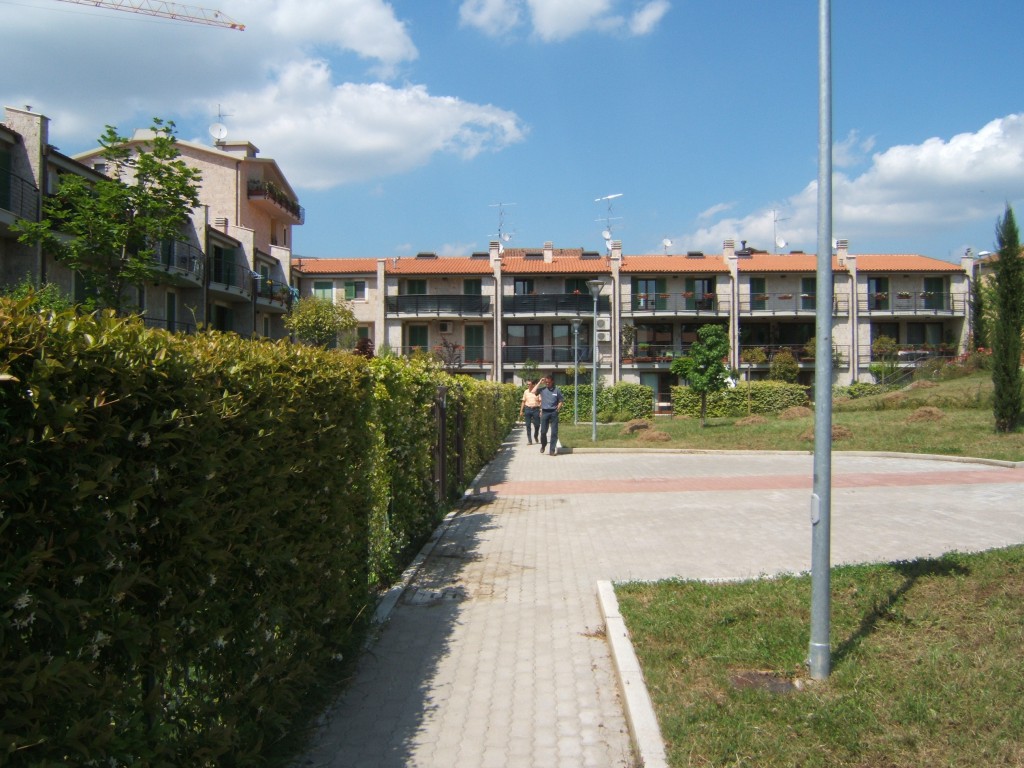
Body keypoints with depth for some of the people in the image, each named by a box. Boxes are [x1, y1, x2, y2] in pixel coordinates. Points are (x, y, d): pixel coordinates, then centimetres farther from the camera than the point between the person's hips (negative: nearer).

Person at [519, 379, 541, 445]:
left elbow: (540, 402, -2)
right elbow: (523, 401, 12)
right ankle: (529, 440, 6)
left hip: (535, 409, -2)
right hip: (528, 409, 2)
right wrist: (521, 411, 9)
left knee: (537, 424, 0)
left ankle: (536, 436, 30)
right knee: (528, 425, 1)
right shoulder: (526, 392, 7)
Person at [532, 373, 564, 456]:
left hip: (553, 412, -1)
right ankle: (543, 444, 30)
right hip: (545, 412, 1)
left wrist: (557, 409, -6)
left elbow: (560, 401, 7)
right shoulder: (542, 389, 3)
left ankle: (553, 450, 5)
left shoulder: (557, 390, 1)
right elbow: (533, 391, -11)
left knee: (554, 432, 0)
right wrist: (540, 382, -6)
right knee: (543, 431, 3)